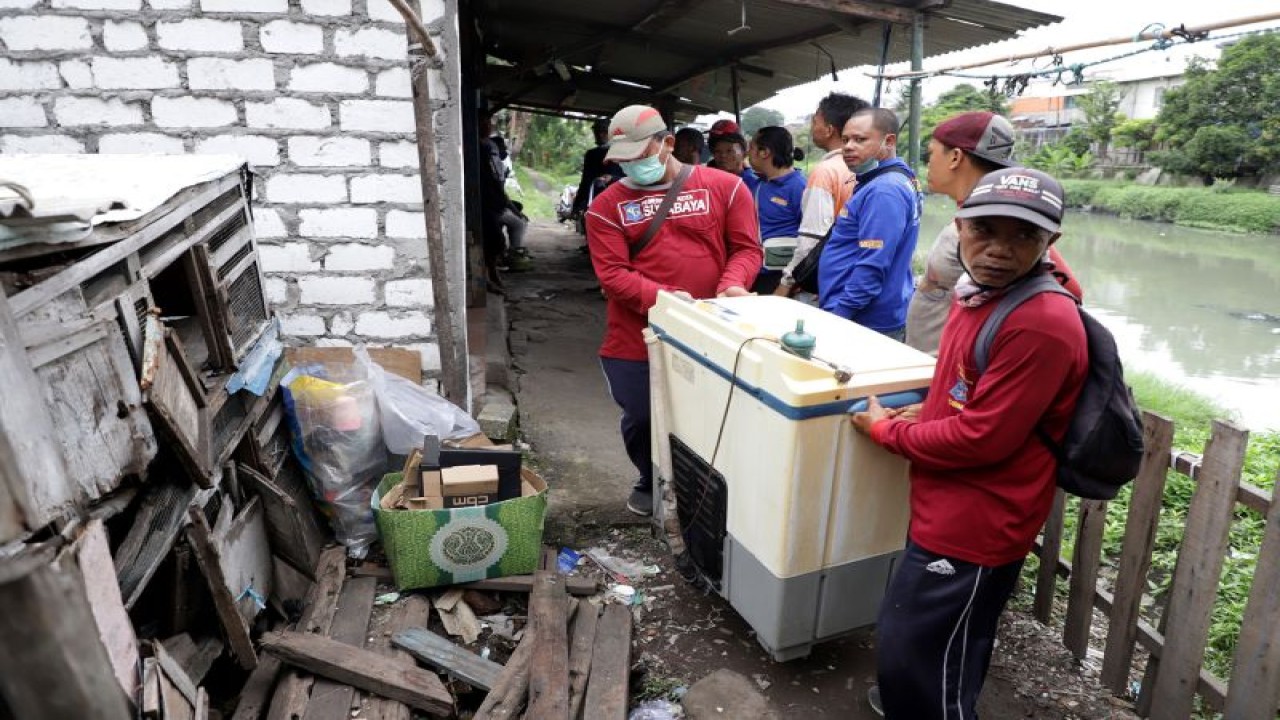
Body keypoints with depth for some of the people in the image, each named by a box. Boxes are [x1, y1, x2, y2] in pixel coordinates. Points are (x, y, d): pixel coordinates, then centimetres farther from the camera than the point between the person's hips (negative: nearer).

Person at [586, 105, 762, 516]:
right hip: (637, 337, 1)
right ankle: (652, 483, 40)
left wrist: (733, 284, -19)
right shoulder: (607, 206, 1)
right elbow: (612, 273, -7)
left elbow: (746, 247, 2)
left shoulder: (725, 187, 2)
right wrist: (662, 297, -23)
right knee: (641, 418, 11)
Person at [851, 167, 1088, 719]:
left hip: (974, 526, -9)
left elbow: (981, 439, -25)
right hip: (947, 511, 9)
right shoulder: (979, 293, 4)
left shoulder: (1043, 324, -26)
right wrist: (918, 415, 2)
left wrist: (884, 429, -12)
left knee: (913, 657, 6)